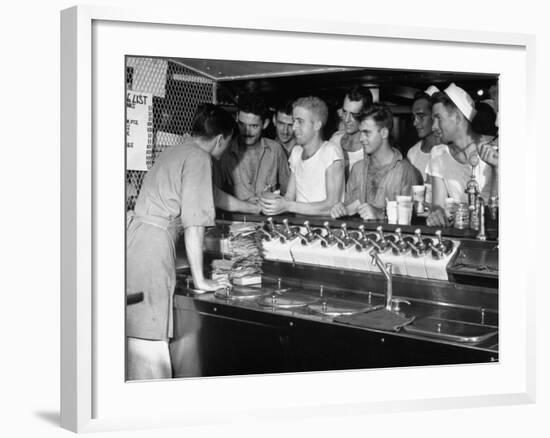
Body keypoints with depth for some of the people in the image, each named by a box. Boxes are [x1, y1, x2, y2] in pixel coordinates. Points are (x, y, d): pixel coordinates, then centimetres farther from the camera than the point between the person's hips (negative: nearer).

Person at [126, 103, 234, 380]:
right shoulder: (199, 158, -6)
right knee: (150, 337, -5)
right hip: (153, 244, -9)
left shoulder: (176, 153, 22)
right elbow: (194, 223, -10)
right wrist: (200, 279, -5)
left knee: (133, 333, 12)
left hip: (134, 234, 9)